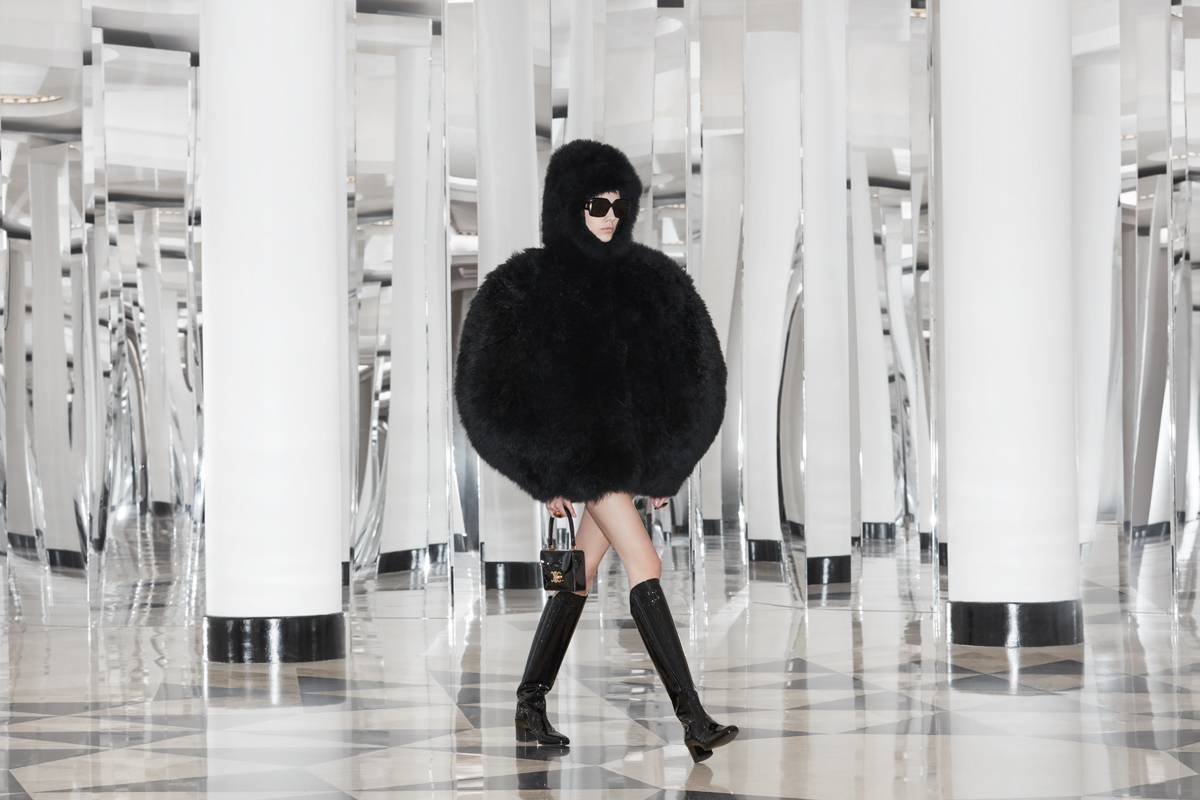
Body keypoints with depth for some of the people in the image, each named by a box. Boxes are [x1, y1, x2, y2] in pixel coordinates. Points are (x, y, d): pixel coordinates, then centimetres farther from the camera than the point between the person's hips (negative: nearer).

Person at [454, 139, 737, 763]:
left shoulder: (647, 278, 9)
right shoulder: (531, 283, -4)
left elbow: (681, 371, 12)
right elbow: (503, 384, -6)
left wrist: (666, 463, 6)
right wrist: (546, 473, -10)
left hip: (632, 448, 5)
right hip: (576, 447, -5)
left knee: (581, 571, 10)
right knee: (643, 566, -12)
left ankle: (530, 707, 22)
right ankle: (693, 720, -12)